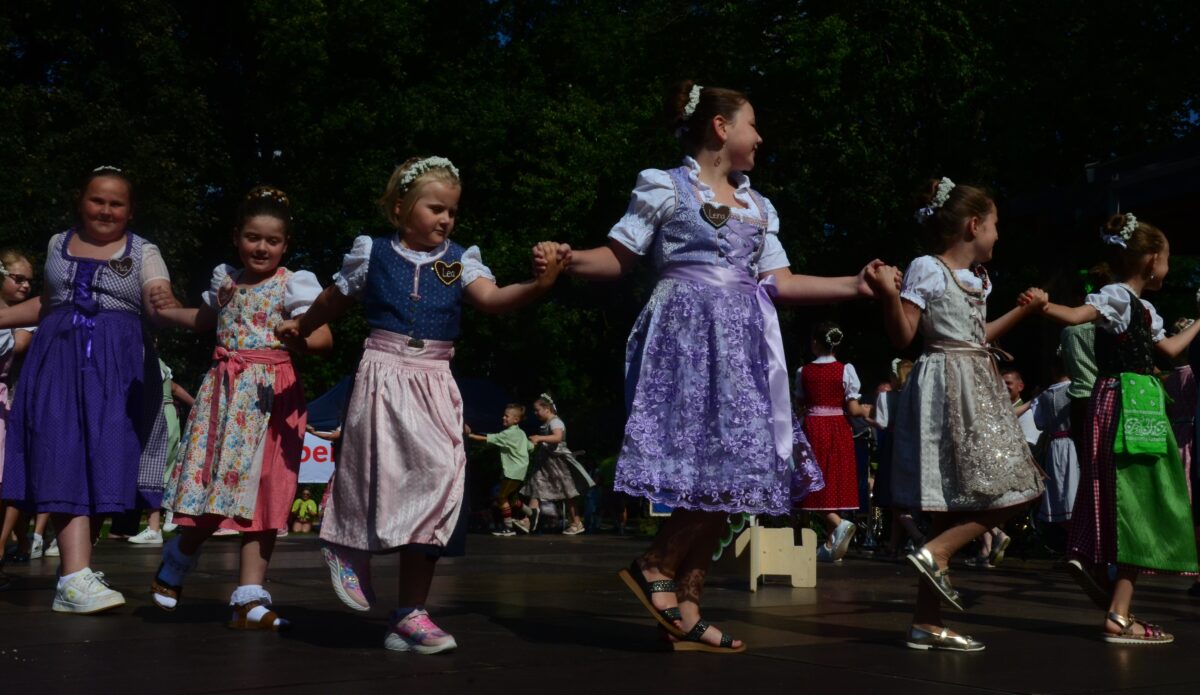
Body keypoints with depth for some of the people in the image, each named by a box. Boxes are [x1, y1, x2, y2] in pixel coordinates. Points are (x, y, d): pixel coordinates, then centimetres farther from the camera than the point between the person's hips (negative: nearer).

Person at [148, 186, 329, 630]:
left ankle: (249, 598, 1)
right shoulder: (225, 279, 14)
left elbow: (324, 336, -12)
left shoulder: (294, 284, -2)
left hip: (271, 396, -3)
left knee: (260, 493, -4)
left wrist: (301, 341, -32)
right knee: (210, 482, 0)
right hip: (223, 391, 3)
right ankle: (178, 561, 29)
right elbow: (205, 320, 33)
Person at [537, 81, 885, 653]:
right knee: (719, 469, -20)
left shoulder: (758, 207, 22)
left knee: (731, 472, -1)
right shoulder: (665, 186, 3)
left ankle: (685, 612, 3)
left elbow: (780, 283, 19)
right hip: (688, 333, -7)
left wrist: (854, 285, 13)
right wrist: (570, 259, -18)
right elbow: (619, 258, 1)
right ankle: (656, 567, -3)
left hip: (741, 344, 7)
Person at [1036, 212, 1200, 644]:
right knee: (1134, 508, -10)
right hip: (1123, 402, -10)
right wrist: (1041, 305, -42)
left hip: (1142, 407, 10)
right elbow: (1076, 315, -24)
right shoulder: (1118, 296, -9)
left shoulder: (1144, 309, 21)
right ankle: (1118, 616, -10)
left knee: (1137, 509, 11)